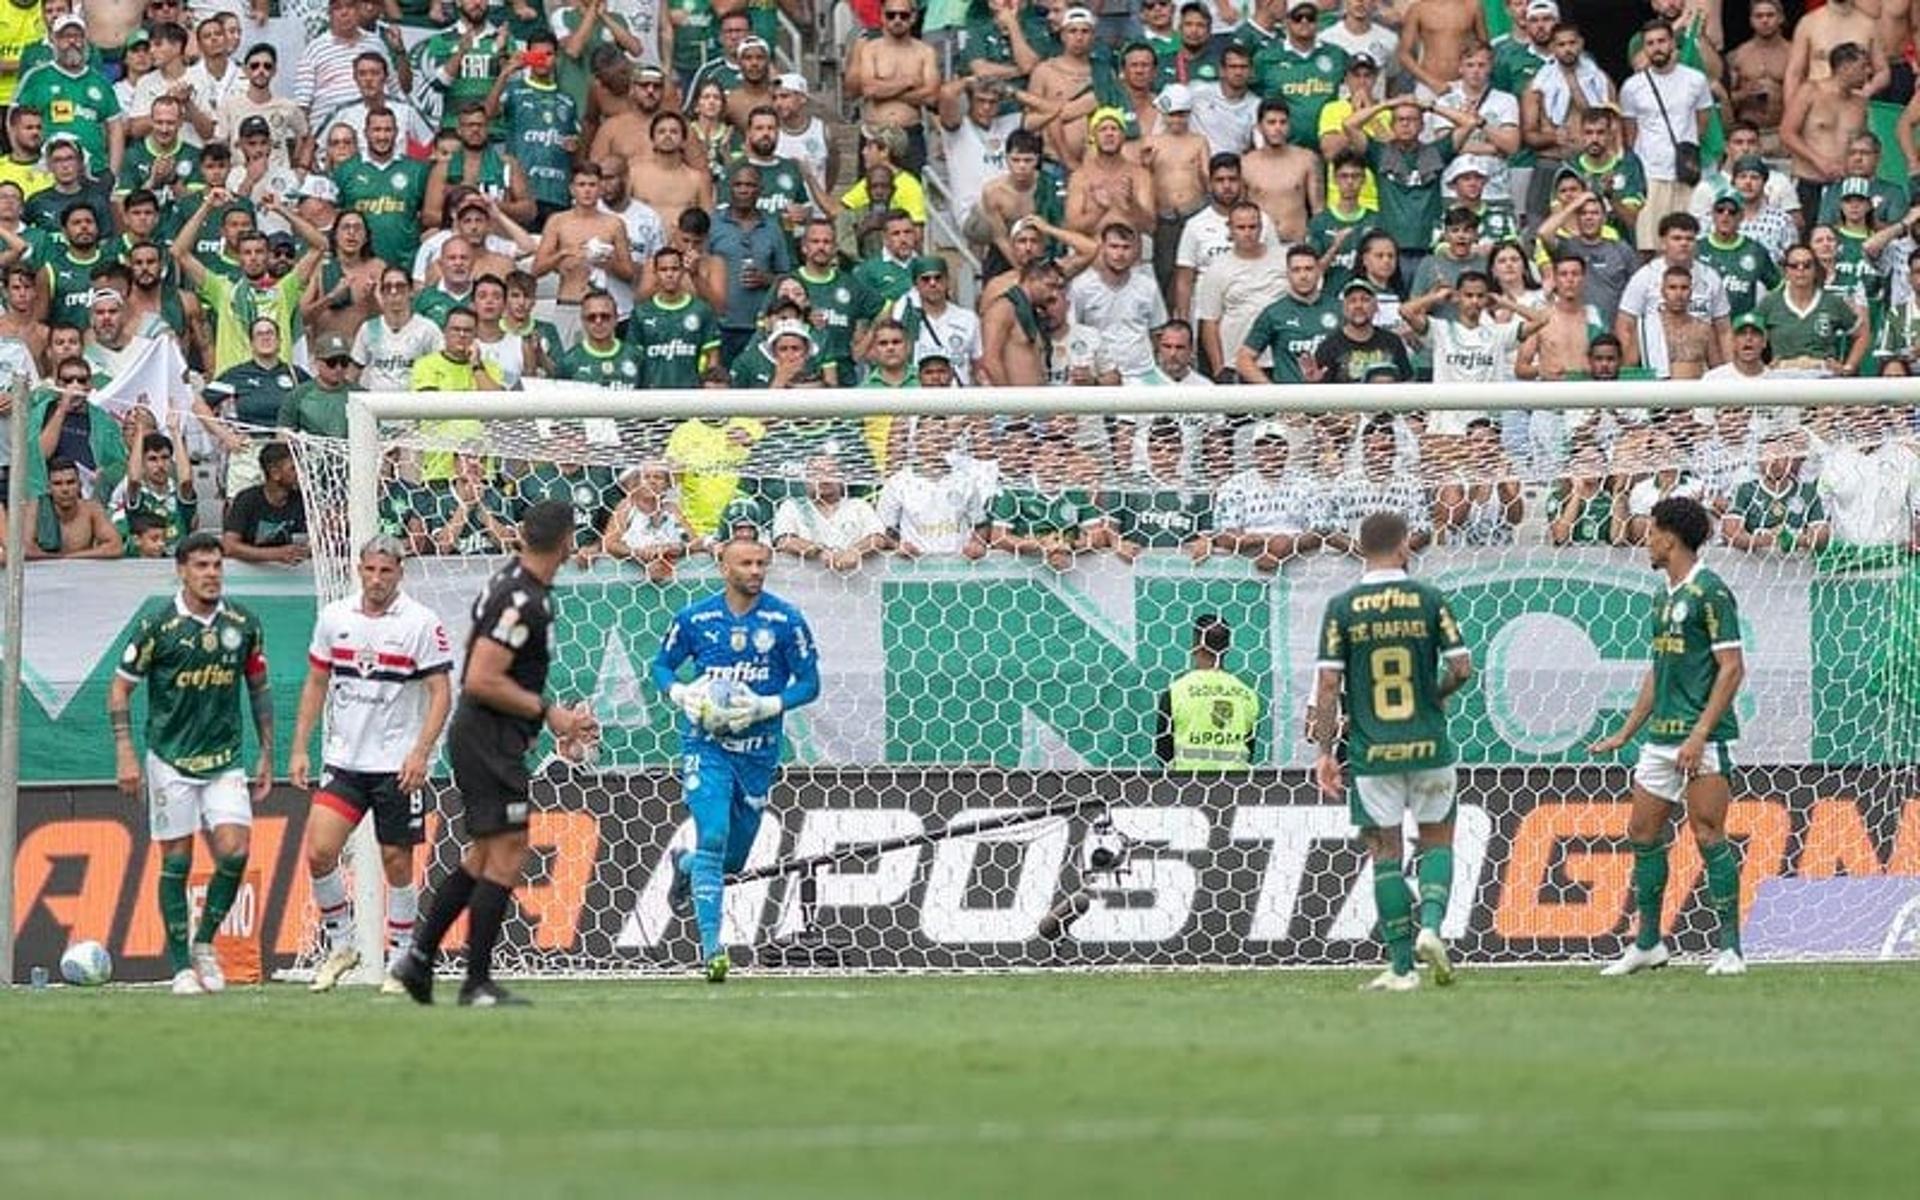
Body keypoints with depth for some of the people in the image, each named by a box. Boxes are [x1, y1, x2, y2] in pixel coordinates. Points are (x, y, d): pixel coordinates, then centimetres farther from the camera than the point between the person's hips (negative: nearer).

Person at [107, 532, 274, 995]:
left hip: (225, 760, 2)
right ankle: (182, 967, 8)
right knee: (176, 862, 0)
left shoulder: (244, 624, 2)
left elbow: (259, 687, 14)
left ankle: (205, 943, 10)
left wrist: (267, 755, 13)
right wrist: (125, 753, -8)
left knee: (233, 852, -11)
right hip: (170, 760, -2)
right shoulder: (158, 624, -7)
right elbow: (120, 687, -1)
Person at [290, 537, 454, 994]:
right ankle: (341, 946, 8)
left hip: (398, 765, -3)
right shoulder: (334, 618, 6)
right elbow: (315, 685, 14)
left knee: (396, 862, 1)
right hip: (343, 761, 3)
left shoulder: (422, 623, -7)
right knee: (318, 850, -10)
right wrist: (300, 748, 9)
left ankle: (400, 964, 13)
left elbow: (441, 693, -7)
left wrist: (421, 754, -18)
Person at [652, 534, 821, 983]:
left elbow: (809, 682, 0)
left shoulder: (785, 620, -3)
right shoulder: (695, 618, -1)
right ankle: (711, 947, -17)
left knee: (733, 857, 11)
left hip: (759, 749, 2)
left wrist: (767, 706, -17)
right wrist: (680, 693, -11)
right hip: (706, 744, -2)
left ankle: (685, 865, 46)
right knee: (712, 839, -19)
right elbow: (662, 665, 10)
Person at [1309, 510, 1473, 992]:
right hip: (1428, 744, 0)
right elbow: (1461, 667, -4)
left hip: (1371, 751, 0)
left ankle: (1402, 966, 3)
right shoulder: (1430, 600, -2)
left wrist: (1325, 750, 0)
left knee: (1384, 850, 5)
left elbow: (1329, 685, -5)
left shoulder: (1342, 608, -2)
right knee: (1437, 839, 17)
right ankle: (1431, 922, -8)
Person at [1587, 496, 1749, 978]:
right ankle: (1648, 944, 19)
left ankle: (1730, 949, -6)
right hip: (1661, 736, 9)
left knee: (1709, 836, -10)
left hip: (1701, 739, -9)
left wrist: (1700, 734, -20)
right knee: (1643, 834, 10)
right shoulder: (1664, 598, 18)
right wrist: (1625, 733, 25)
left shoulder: (1710, 593, -10)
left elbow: (1732, 668, -14)